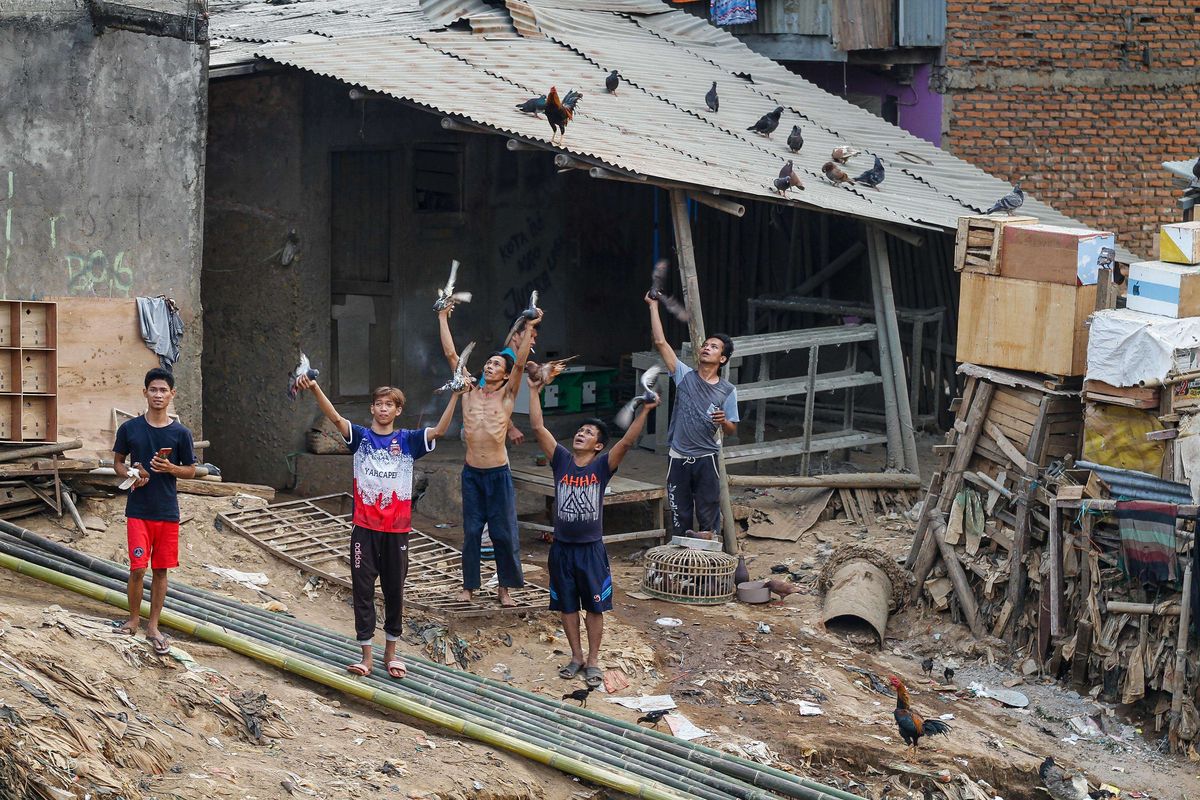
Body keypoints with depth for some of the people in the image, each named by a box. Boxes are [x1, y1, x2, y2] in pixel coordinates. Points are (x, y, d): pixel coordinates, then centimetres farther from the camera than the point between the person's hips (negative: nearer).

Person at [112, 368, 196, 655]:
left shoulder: (181, 433, -2)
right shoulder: (130, 428, -1)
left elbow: (191, 470, 6)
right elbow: (118, 462, 10)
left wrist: (170, 468, -15)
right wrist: (131, 475, -11)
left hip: (168, 512, 1)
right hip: (138, 510, -1)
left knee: (160, 570, 7)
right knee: (137, 568, -5)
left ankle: (153, 627, 18)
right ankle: (133, 620, 16)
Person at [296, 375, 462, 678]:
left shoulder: (407, 441, 3)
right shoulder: (361, 437, 1)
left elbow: (439, 430, -11)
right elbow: (336, 418, -16)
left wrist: (455, 396, -23)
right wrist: (315, 389, -34)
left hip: (397, 530, 1)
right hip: (365, 528, -1)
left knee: (394, 590, 10)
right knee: (363, 590, 2)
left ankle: (390, 653, 24)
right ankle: (366, 657, 9)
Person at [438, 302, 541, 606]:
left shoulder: (507, 395, -1)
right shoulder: (469, 391, 6)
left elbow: (520, 363, -12)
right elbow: (451, 355, 6)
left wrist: (530, 328, -17)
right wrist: (443, 319, 6)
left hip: (498, 474, -2)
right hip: (471, 473, 2)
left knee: (504, 533, 2)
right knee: (471, 531, 7)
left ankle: (505, 587, 13)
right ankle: (468, 586, 16)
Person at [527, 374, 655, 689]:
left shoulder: (602, 466, -5)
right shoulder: (561, 459, 0)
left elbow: (628, 441, -19)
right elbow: (538, 427, -6)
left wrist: (644, 411, -28)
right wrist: (534, 391, -10)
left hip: (591, 548, -2)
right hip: (562, 547, 2)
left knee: (594, 607, 4)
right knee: (567, 606, 11)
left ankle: (593, 661, 15)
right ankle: (576, 657, 25)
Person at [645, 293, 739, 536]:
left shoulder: (727, 391, -2)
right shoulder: (685, 376, -1)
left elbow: (731, 431, 5)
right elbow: (660, 342, -7)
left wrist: (723, 421, -19)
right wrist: (653, 306, -8)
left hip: (706, 459, -2)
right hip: (679, 459, 2)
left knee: (708, 516, 3)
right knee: (680, 516, 10)